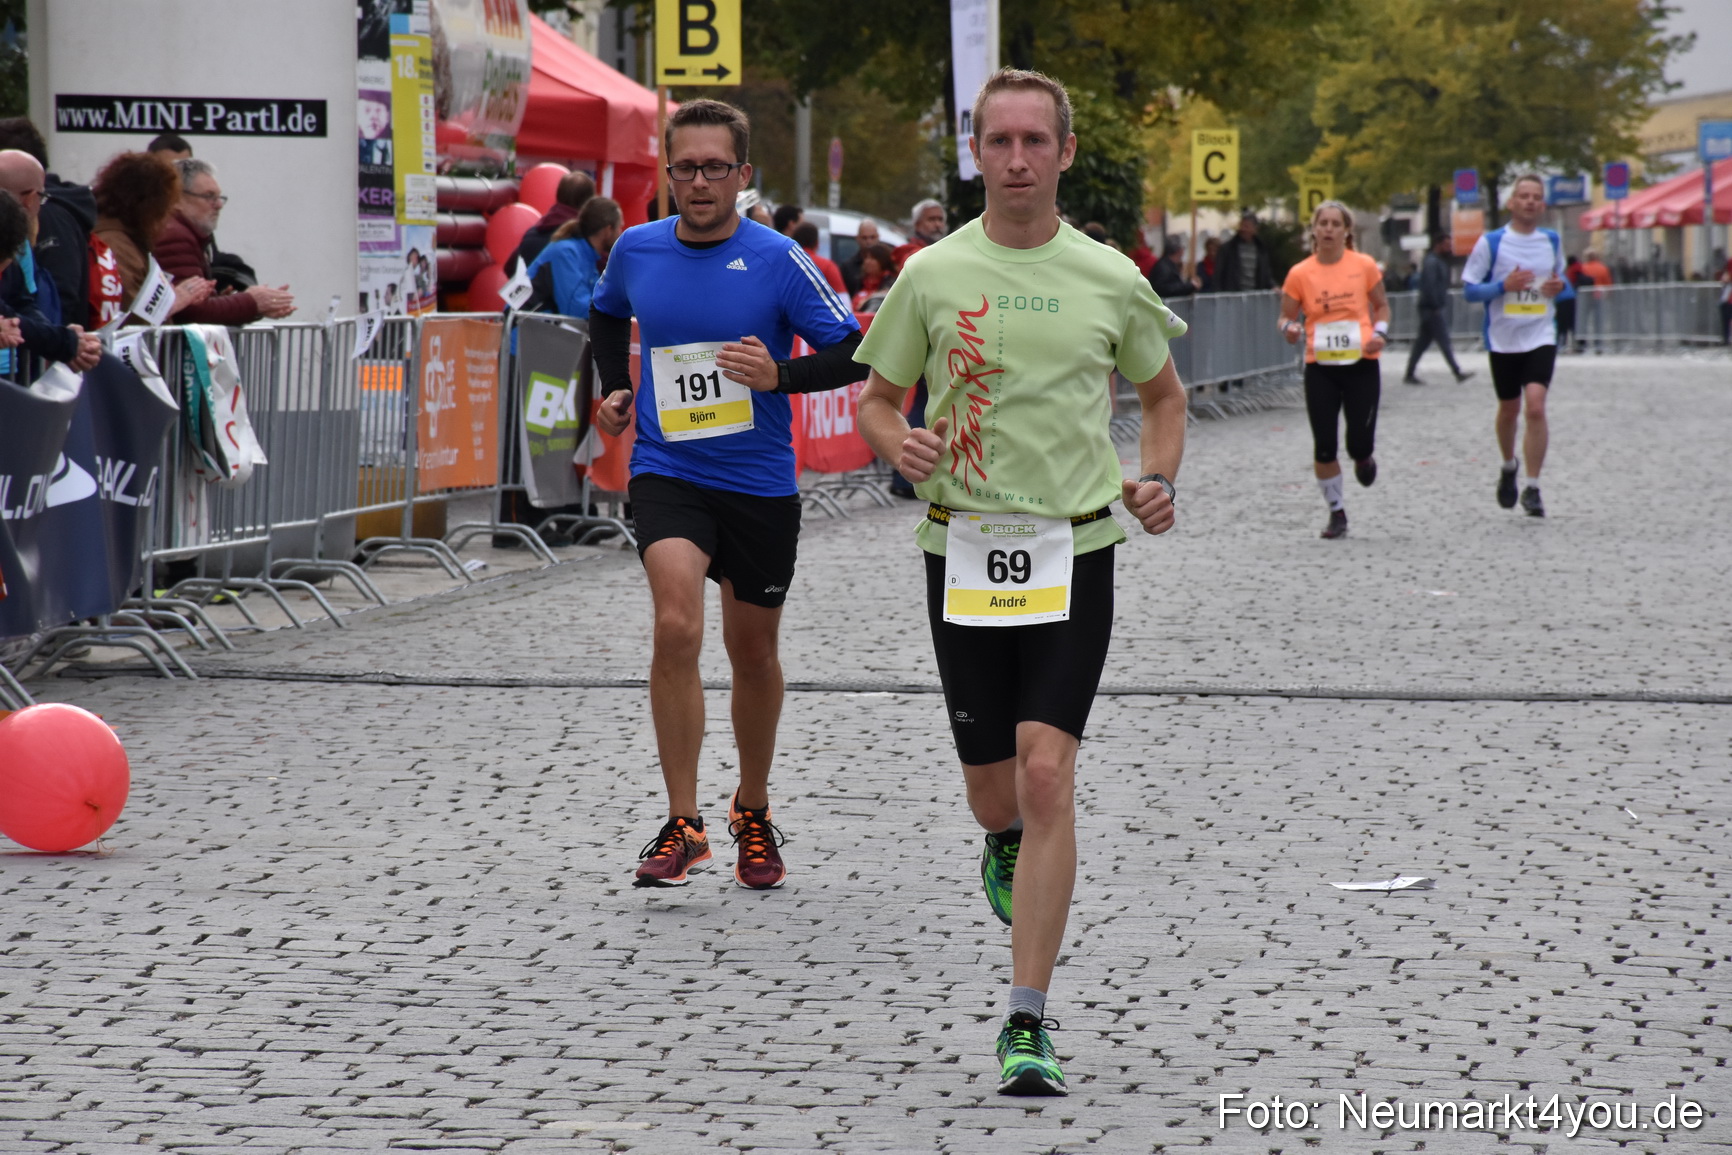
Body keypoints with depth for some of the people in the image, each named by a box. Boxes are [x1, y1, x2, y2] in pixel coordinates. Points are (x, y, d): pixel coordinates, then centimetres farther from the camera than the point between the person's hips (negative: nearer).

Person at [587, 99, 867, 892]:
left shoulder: (777, 260, -9)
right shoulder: (636, 251, 1)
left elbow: (852, 353, -7)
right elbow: (606, 313, 24)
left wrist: (781, 375, -22)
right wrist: (613, 391, 12)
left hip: (760, 482, 0)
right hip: (666, 471, 0)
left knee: (753, 652, 13)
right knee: (676, 626, -22)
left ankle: (752, 812, 37)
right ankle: (683, 825, -16)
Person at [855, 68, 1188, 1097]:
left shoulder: (1110, 278, 3)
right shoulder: (932, 275, 2)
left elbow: (1165, 395, 18)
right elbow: (878, 398, 11)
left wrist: (1159, 481, 0)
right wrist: (899, 445, -12)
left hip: (1074, 553, -1)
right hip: (964, 550, 1)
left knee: (1046, 776, -15)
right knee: (993, 791, 7)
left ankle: (1029, 1024, -12)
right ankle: (1007, 845, 48)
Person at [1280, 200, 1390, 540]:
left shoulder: (1364, 266, -1)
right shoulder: (1300, 273, -1)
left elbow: (1381, 305, 13)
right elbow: (1286, 317, 6)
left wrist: (1380, 333, -6)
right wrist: (1289, 329, -17)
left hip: (1361, 363, 0)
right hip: (1320, 368, 0)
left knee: (1360, 445, -5)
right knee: (1324, 447, -2)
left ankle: (1364, 457, 34)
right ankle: (1336, 512, 15)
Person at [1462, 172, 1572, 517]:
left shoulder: (1552, 241, 6)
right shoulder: (1490, 243, -3)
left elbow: (1563, 280, 21)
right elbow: (1469, 288, -4)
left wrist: (1560, 287, -3)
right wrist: (1504, 285, -20)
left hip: (1541, 337, 0)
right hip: (1503, 340, 0)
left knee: (1535, 407, -16)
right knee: (1509, 409, 13)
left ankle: (1532, 488, -11)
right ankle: (1509, 466, 42)